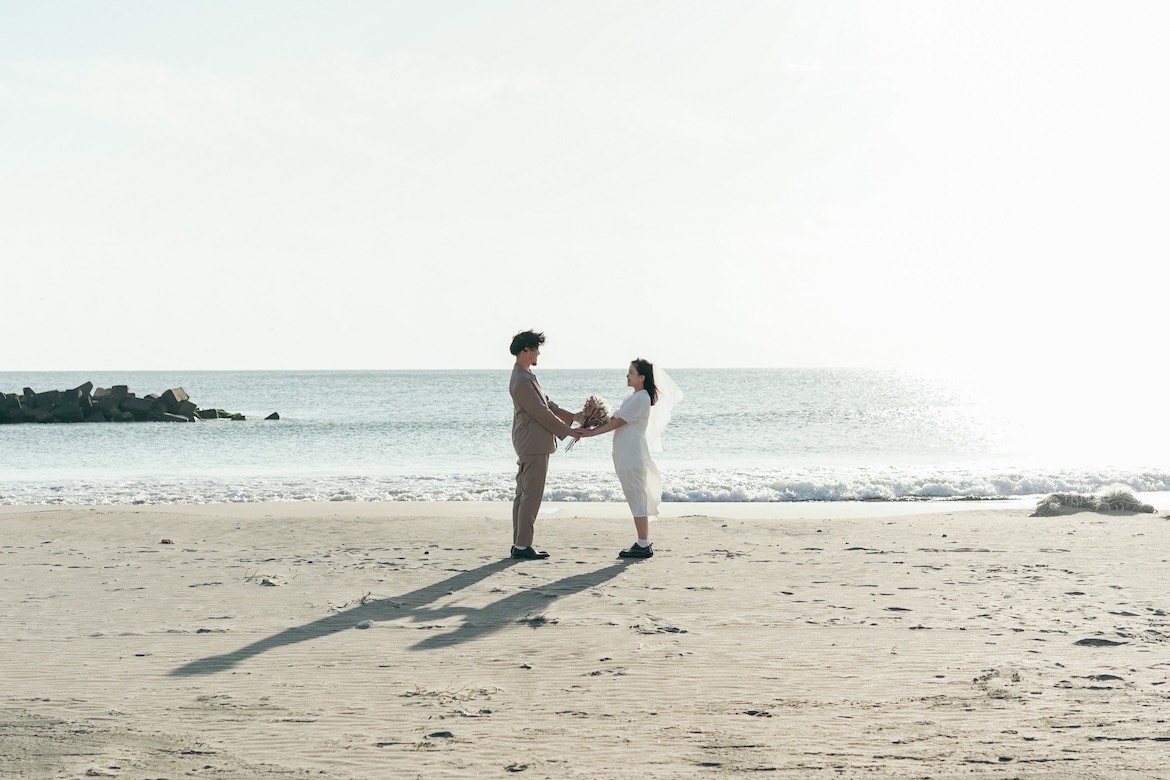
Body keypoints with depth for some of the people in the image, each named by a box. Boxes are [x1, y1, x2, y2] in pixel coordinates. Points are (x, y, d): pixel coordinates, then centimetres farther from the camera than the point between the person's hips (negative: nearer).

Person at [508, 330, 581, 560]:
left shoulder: (526, 376, 14)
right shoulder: (522, 381, -20)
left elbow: (546, 404, 18)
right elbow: (541, 413, -18)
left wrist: (572, 416, 11)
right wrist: (568, 432, -11)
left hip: (528, 445, 11)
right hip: (534, 446, -11)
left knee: (524, 495, 11)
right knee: (531, 496, -7)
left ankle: (519, 545, 15)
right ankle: (522, 546, -5)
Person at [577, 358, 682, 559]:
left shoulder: (642, 398, -14)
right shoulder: (634, 397, 17)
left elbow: (618, 422, -16)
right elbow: (614, 418, 12)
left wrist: (592, 432, -13)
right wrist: (591, 428, -1)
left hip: (633, 454, -10)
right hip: (626, 454, 10)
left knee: (636, 498, -7)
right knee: (637, 498, 12)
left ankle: (644, 545, -5)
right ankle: (643, 543, 17)